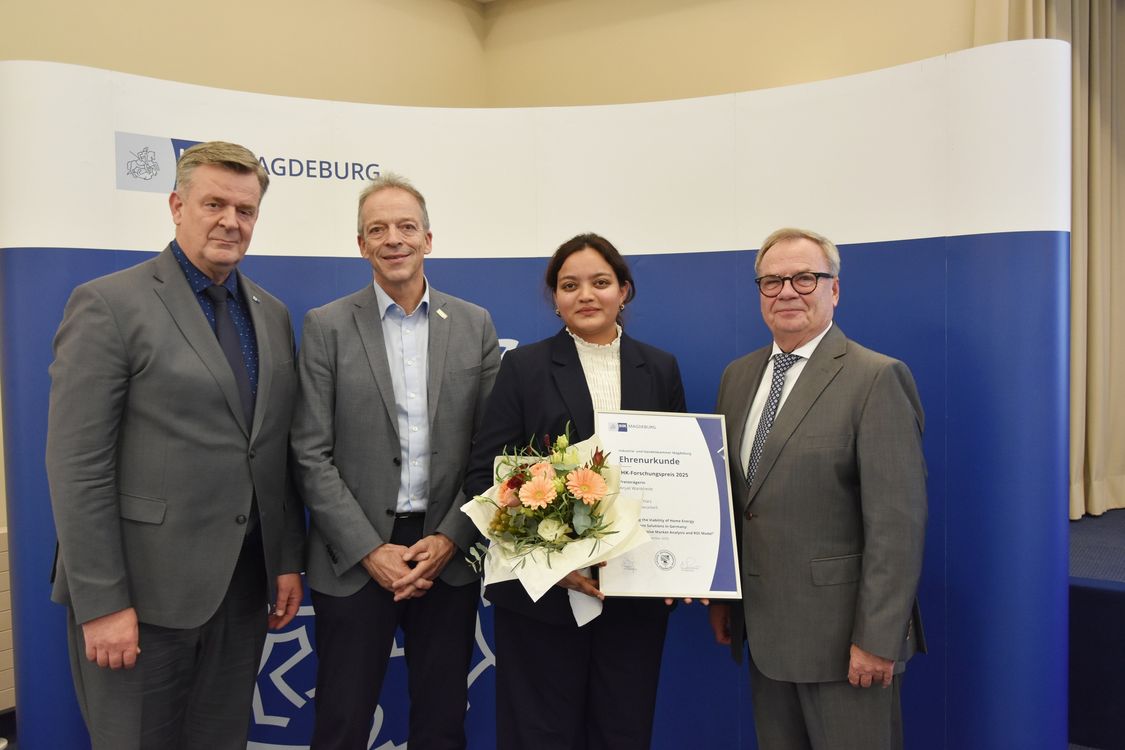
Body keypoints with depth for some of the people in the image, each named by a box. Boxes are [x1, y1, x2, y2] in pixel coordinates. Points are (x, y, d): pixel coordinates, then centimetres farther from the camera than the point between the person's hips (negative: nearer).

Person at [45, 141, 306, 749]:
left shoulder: (272, 315, 9)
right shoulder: (108, 304, -9)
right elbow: (76, 467, -12)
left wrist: (288, 561, 9)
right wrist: (101, 603, -14)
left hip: (243, 585, 5)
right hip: (143, 591, -5)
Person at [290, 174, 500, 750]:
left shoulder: (475, 326, 4)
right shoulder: (326, 327, -2)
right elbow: (312, 455, -5)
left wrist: (450, 538, -7)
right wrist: (370, 550, -11)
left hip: (449, 555, 2)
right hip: (354, 558, -1)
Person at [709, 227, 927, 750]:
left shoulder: (876, 379, -12)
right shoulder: (737, 377, 9)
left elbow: (898, 521, -16)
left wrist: (877, 638, -17)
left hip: (841, 631, -6)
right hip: (763, 628, 6)